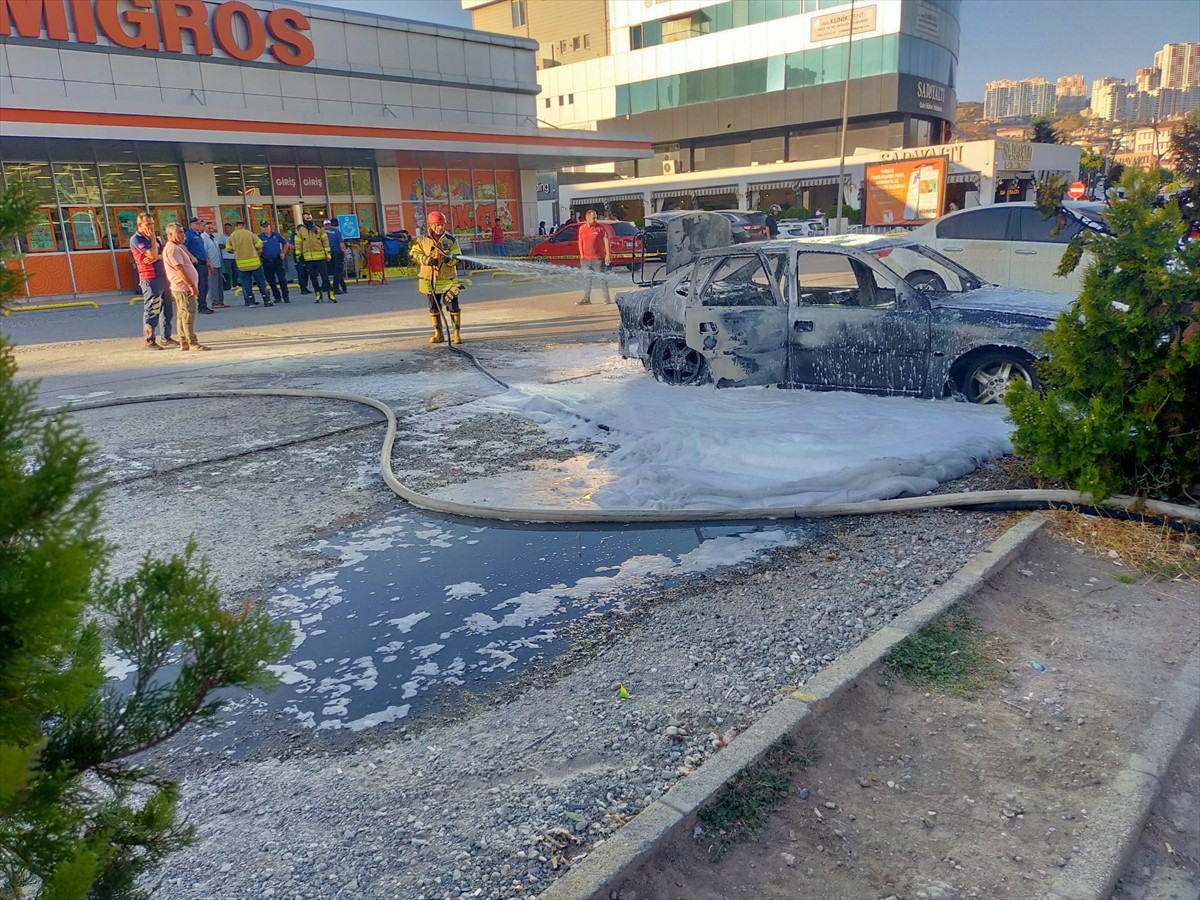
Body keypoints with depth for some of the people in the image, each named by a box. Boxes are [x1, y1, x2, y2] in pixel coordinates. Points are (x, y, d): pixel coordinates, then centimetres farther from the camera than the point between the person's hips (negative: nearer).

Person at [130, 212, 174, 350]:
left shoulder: (155, 238, 17)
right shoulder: (136, 239, -7)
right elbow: (152, 255, -17)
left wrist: (157, 257, -10)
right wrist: (152, 238, -7)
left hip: (163, 276, 8)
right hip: (149, 279, -8)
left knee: (167, 309, 10)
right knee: (151, 310, -6)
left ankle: (166, 338, 18)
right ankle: (149, 341, -2)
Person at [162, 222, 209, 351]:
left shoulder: (178, 247, 18)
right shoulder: (172, 248, -14)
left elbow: (191, 259, 23)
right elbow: (179, 269, -21)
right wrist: (192, 285, -22)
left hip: (183, 288, 11)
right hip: (183, 288, -11)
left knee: (183, 316, 11)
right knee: (188, 315, -10)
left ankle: (184, 343, 15)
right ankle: (192, 343, -10)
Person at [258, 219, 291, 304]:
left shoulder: (276, 234, 2)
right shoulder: (259, 237, -2)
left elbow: (285, 244, 14)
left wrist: (283, 253, 8)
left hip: (278, 260, 0)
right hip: (267, 262, 0)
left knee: (282, 279, -5)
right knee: (271, 281, 6)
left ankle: (286, 297, 2)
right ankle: (277, 297, 17)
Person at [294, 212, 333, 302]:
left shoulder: (319, 228, 5)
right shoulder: (300, 230, 5)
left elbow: (325, 240, 7)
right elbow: (298, 243, 6)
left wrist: (327, 253, 2)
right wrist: (298, 254, 0)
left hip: (320, 257, -1)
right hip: (308, 258, 1)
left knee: (325, 276, -4)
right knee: (313, 277, 6)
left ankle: (330, 295, -2)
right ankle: (318, 294, 14)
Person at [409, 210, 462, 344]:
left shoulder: (451, 240, -2)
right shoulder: (422, 241, 0)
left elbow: (457, 259, -4)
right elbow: (414, 254, 3)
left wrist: (449, 259, -26)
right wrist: (426, 259, -13)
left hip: (448, 279, -2)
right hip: (430, 280, 2)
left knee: (453, 306, -5)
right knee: (434, 308, 9)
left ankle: (457, 333, 5)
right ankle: (438, 334, 20)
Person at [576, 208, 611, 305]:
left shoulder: (600, 227, -3)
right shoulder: (582, 228, 6)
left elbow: (606, 240, -3)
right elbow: (580, 242, 12)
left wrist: (608, 254, -10)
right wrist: (581, 255, 4)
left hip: (598, 258, -3)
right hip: (585, 259, 3)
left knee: (602, 277, 0)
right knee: (587, 278, 8)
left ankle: (607, 298, 7)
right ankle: (586, 299, 14)